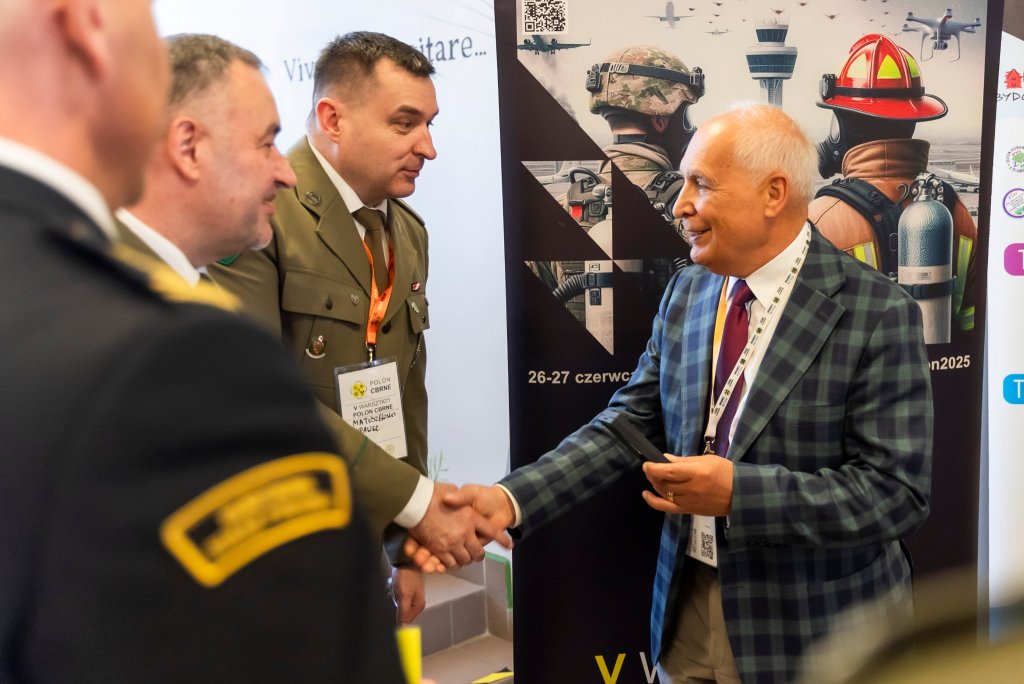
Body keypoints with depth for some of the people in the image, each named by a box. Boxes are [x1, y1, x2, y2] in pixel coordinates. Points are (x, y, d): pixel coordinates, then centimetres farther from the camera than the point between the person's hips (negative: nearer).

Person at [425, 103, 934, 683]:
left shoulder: (878, 313, -16)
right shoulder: (686, 293, 2)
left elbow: (898, 490, -19)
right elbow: (630, 424, 1)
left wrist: (738, 490, -28)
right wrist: (510, 499, -11)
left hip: (816, 629, -4)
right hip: (688, 607, 5)